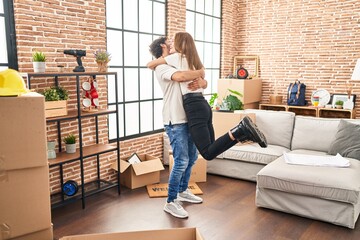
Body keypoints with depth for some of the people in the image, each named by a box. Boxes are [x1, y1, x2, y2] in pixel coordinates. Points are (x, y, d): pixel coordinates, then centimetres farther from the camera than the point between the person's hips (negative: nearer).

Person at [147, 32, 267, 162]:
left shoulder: (177, 57, 0)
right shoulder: (194, 60, 23)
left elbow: (150, 64, 8)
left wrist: (158, 67, 30)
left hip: (193, 106, -8)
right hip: (203, 104, 8)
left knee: (208, 153, -12)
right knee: (211, 149, 13)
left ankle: (239, 130, -25)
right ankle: (243, 132, -3)